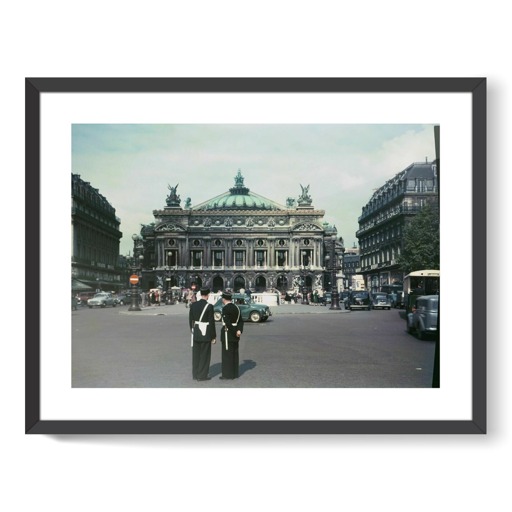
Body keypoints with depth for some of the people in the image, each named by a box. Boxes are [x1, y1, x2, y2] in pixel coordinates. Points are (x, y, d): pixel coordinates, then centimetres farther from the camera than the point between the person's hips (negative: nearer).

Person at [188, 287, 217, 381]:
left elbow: (190, 319, 7)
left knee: (196, 354, 14)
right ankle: (202, 375, 10)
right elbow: (211, 322, -12)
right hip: (205, 334, -5)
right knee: (205, 354, 5)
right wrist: (213, 336, -4)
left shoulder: (193, 305, 1)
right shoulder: (209, 306, -15)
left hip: (196, 333, 5)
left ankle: (195, 374, 21)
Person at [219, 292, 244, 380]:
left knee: (227, 354, -1)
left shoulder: (225, 308, -16)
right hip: (235, 335, 8)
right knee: (234, 353, 12)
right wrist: (239, 331, -7)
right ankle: (234, 373, 18)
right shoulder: (236, 307, 9)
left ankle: (227, 375, 3)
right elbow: (240, 321, 5)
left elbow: (227, 323, -22)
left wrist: (235, 333, -15)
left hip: (228, 333, -8)